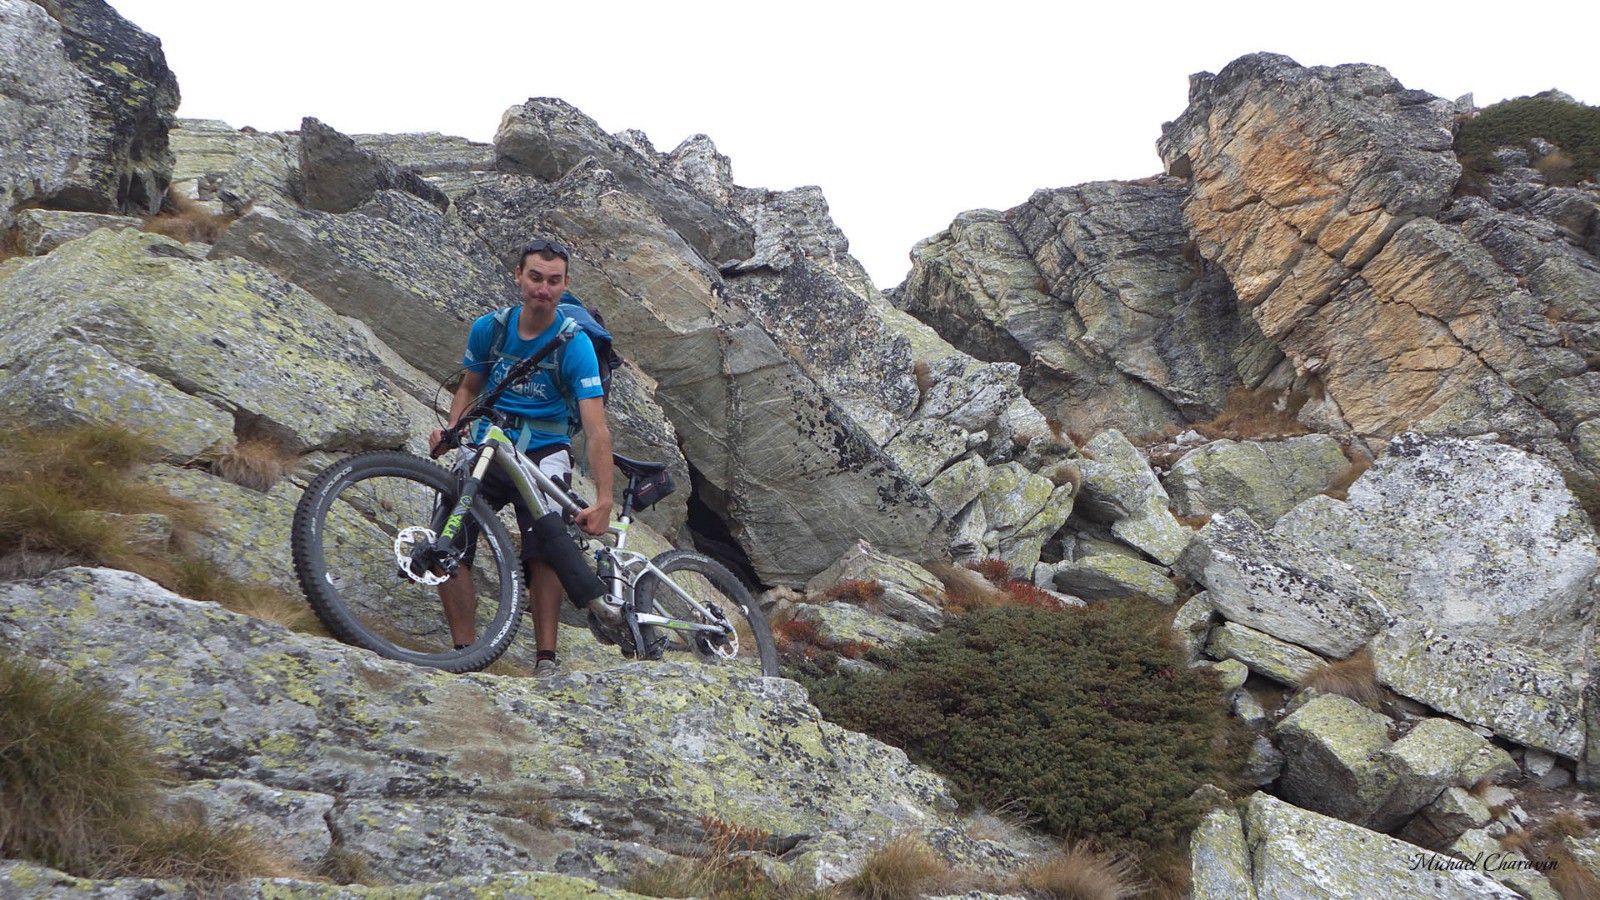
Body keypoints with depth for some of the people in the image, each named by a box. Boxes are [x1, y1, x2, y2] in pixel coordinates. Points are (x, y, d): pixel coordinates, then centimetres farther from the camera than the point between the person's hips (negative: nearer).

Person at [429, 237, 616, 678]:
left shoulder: (574, 345, -13)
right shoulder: (489, 328, -1)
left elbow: (596, 430, -19)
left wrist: (603, 500, -30)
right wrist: (450, 430, -5)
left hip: (543, 452, -3)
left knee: (543, 553, -23)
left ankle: (545, 658, -17)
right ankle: (465, 651, -8)